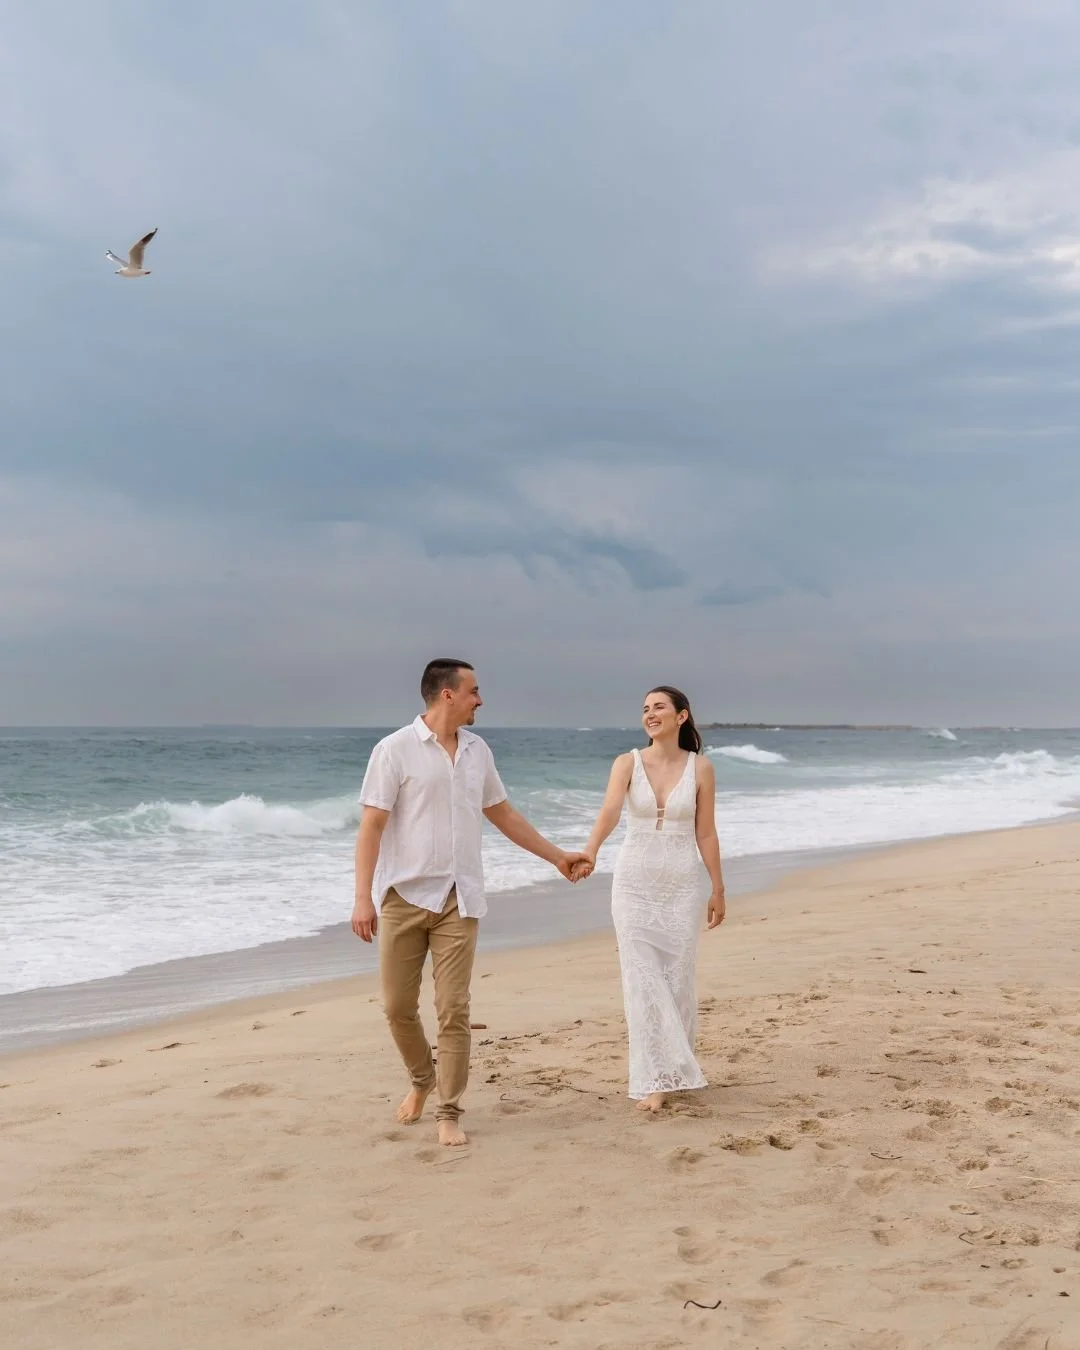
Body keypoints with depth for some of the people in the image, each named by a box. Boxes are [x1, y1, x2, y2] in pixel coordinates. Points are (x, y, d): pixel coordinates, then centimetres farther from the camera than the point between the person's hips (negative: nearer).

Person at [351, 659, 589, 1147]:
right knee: (398, 1006, 4)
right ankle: (422, 1080, 31)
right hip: (404, 896, -3)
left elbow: (502, 813, 22)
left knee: (453, 1010, -2)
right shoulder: (395, 750, -6)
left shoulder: (477, 750, 11)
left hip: (458, 900, 3)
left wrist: (556, 855, 24)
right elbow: (371, 826, -9)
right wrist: (363, 898, -16)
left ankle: (449, 1114, 8)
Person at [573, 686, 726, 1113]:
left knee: (678, 978, 6)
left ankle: (675, 1065, 26)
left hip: (683, 883, 0)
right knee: (642, 980, -3)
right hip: (635, 882, 0)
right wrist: (589, 852, -38)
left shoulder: (700, 768, -2)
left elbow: (705, 834, 2)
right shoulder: (627, 763, -4)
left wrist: (717, 889, 3)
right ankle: (654, 1079, 2)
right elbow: (609, 811, -21)